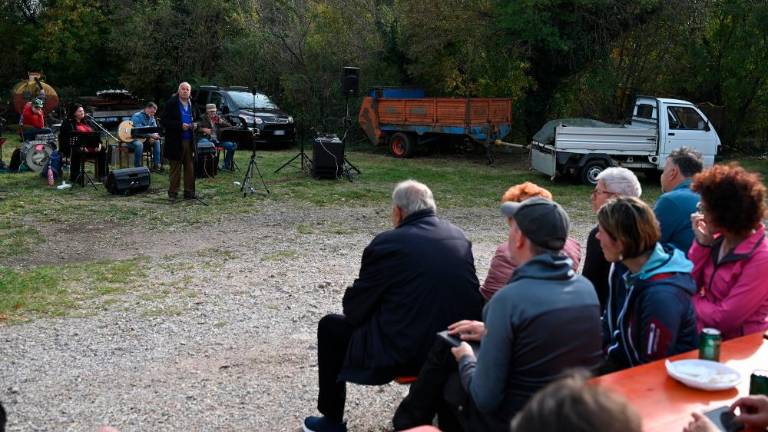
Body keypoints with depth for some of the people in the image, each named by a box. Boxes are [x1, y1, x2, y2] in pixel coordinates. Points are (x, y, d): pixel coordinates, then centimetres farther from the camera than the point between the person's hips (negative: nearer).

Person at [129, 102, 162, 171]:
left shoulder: (152, 118, 5)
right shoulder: (137, 116, -18)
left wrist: (153, 137, -19)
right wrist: (151, 135, -34)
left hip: (145, 138, 8)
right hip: (133, 138, -7)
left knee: (156, 141, -9)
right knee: (139, 144, -36)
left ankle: (156, 165, -9)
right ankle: (137, 167, -27)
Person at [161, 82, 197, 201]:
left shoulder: (191, 104, 12)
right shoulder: (171, 103, -6)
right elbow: (165, 121, -9)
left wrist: (193, 125, 2)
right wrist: (180, 125, -19)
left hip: (189, 141, 5)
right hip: (176, 141, -5)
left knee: (190, 167, 6)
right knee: (175, 168, 0)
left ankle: (189, 192, 13)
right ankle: (173, 193, 7)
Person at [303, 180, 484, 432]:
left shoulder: (387, 244, -12)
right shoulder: (460, 237, 5)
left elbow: (354, 307, -3)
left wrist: (353, 309, 19)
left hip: (402, 354, -6)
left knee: (330, 327, 15)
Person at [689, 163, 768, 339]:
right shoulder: (718, 239, 1)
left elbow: (725, 318, -22)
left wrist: (694, 300, -6)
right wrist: (702, 243, -7)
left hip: (738, 346, -6)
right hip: (706, 335, 7)